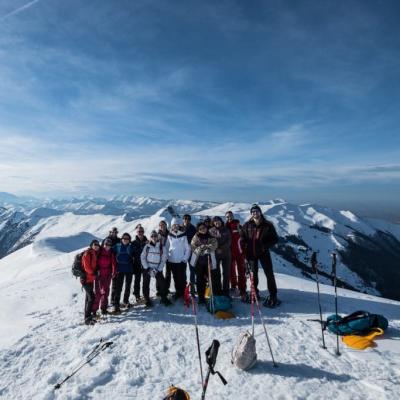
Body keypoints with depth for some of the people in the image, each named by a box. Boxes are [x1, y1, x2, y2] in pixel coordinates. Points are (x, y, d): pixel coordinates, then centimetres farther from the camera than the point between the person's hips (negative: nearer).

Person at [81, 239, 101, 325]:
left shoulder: (95, 254, 9)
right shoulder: (87, 253, -15)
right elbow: (87, 267, -19)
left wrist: (95, 272, 2)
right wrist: (94, 273, -11)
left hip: (91, 278, 9)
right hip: (86, 278, -9)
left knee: (88, 297, 17)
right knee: (91, 297, -11)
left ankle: (88, 315, 30)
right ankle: (87, 318, -6)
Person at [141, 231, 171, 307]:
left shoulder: (162, 247, -2)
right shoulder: (147, 246, -2)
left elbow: (163, 259, -1)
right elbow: (142, 258, -2)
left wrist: (158, 270, -9)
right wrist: (147, 268, -10)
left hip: (157, 269, 0)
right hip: (147, 268, 0)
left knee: (162, 283, -4)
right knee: (146, 285, 3)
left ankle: (164, 299, 15)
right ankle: (147, 300, 20)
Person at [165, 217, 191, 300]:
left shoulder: (183, 235, -4)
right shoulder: (169, 236, 2)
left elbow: (188, 248, -3)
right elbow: (166, 248, 7)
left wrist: (185, 258, -8)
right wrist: (167, 257, -1)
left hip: (181, 261, -2)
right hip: (172, 261, 2)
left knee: (182, 278, 1)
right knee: (176, 278, 10)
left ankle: (183, 292, 15)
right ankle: (178, 292, 24)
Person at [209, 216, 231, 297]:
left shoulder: (226, 230, 8)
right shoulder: (211, 231, 4)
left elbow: (229, 241, 1)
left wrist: (222, 248, -14)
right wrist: (217, 249, -15)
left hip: (226, 253, 1)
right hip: (215, 254, -1)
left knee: (227, 273, 3)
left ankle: (226, 291, 13)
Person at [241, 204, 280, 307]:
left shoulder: (268, 225, -6)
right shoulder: (247, 225, -2)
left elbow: (275, 239, -2)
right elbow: (242, 238, 6)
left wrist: (265, 246, -15)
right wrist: (245, 248, -6)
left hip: (263, 253, -2)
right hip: (251, 253, 2)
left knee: (269, 273, 0)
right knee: (253, 273, 14)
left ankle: (273, 296, 11)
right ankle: (255, 293, 31)